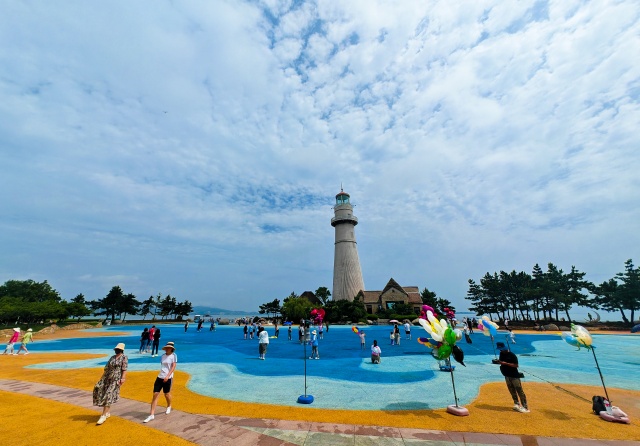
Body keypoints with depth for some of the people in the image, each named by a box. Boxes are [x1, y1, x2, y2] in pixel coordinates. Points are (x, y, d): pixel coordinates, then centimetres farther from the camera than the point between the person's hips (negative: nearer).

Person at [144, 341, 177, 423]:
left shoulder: (174, 355, -8)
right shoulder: (162, 356, 8)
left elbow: (173, 367, -14)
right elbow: (162, 367, 18)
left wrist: (168, 376, -23)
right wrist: (162, 374, 17)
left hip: (168, 378, -4)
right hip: (159, 377, 4)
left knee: (166, 394, 11)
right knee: (155, 394, -2)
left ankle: (169, 406, 39)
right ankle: (152, 414, 6)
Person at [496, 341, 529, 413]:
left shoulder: (512, 355, -19)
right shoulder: (501, 354, 2)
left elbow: (516, 365, -20)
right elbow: (501, 361, 12)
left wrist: (506, 363, -27)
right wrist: (499, 361, -11)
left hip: (514, 375, -7)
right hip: (507, 375, 7)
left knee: (519, 390, -2)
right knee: (512, 390, 14)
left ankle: (525, 407, 6)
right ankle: (516, 403, 28)